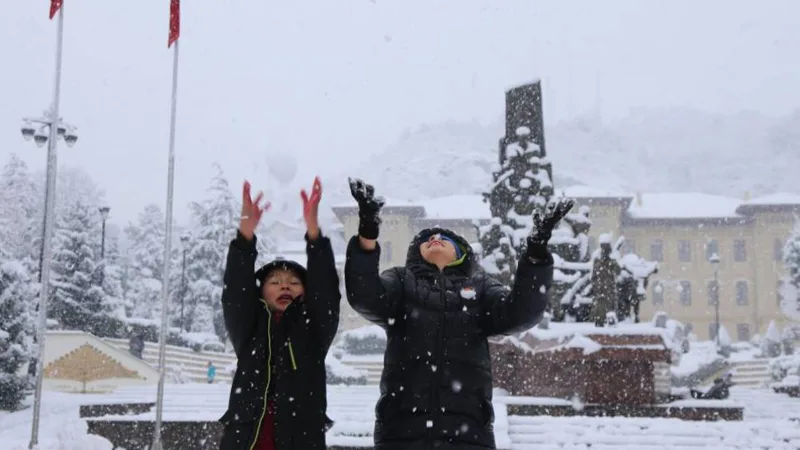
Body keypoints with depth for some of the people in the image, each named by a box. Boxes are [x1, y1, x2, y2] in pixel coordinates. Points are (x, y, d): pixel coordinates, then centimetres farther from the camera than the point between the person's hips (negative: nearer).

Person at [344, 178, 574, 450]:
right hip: (402, 428, 0)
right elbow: (364, 297, -4)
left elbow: (520, 312, 1)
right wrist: (367, 234, -20)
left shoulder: (480, 286, 19)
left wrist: (537, 253, -14)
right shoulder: (401, 281, 17)